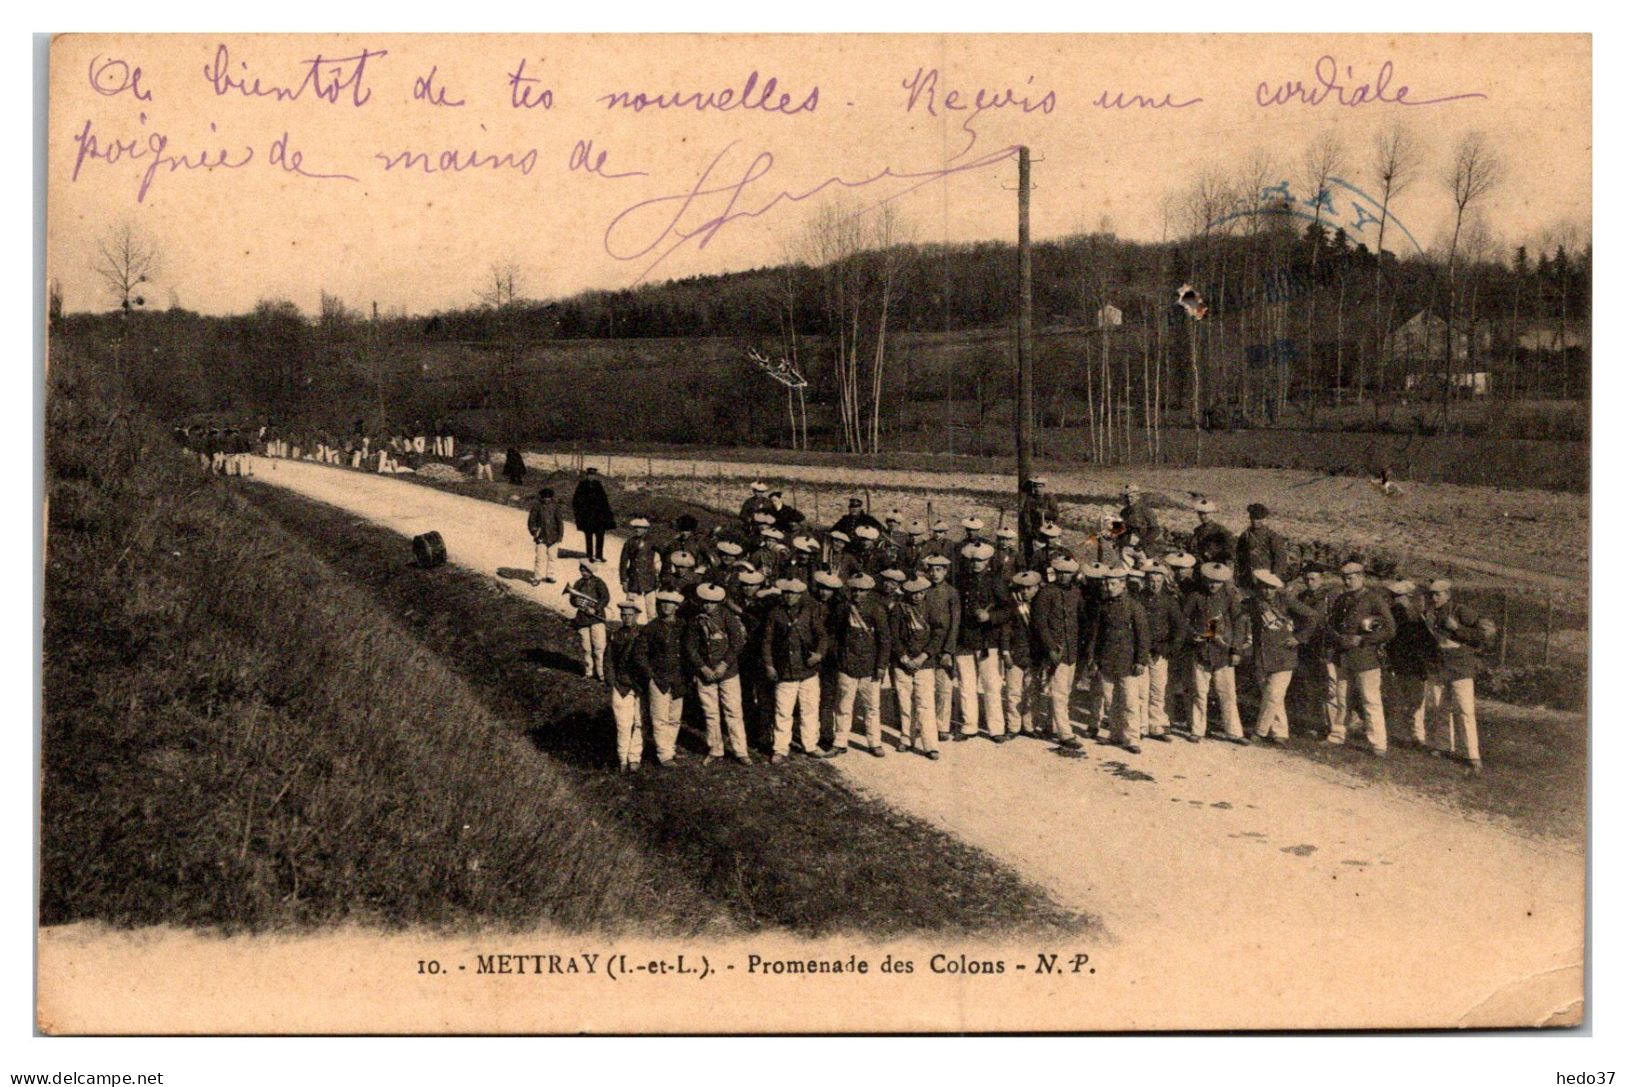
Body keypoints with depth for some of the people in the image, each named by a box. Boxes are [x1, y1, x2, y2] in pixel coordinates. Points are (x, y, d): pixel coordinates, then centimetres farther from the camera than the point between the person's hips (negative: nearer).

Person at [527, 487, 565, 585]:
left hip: (553, 536, 3)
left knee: (551, 557, 9)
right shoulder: (537, 506, -7)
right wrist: (534, 533, -8)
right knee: (540, 558, -7)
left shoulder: (554, 505, 1)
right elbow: (531, 521, 0)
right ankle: (537, 577, 0)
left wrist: (560, 534, 5)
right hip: (541, 537, -3)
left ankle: (549, 576, 20)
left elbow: (559, 520, 9)